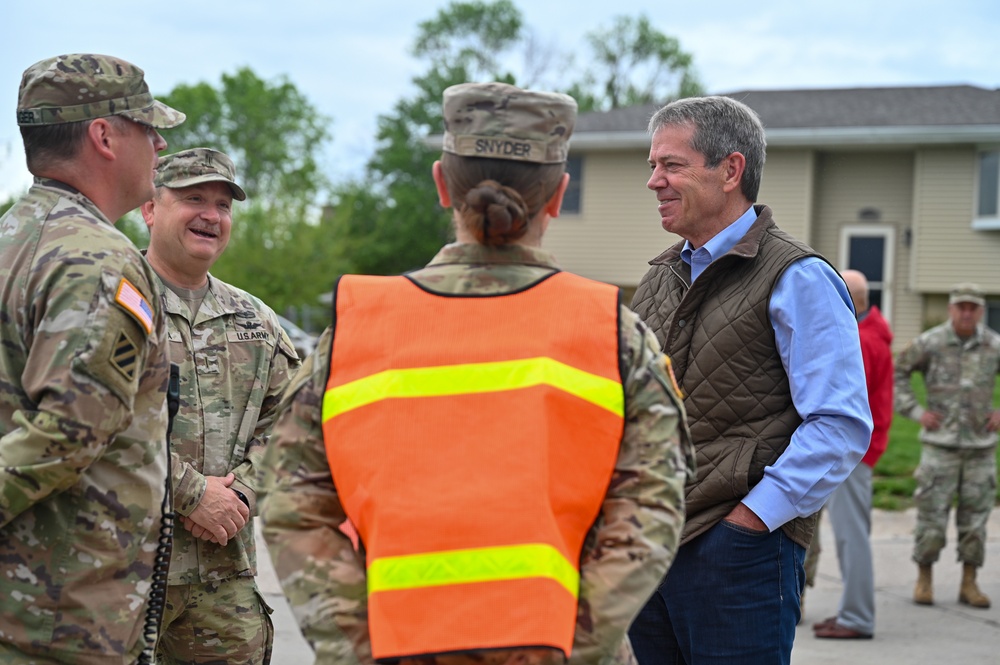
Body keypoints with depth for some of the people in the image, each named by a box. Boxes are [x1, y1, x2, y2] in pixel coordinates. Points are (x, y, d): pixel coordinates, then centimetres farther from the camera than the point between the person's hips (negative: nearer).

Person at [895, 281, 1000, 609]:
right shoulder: (929, 343, -6)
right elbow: (895, 373, 1)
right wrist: (916, 411, -5)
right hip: (941, 443, -2)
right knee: (932, 512, -2)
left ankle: (969, 585, 14)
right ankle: (924, 581, 11)